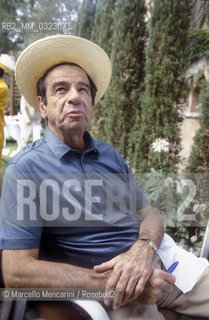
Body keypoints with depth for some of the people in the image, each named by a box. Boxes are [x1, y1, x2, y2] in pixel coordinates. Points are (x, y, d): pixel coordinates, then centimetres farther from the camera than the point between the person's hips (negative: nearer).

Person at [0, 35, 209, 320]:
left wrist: (144, 250, -14)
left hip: (156, 261, 5)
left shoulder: (109, 155, 9)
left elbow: (148, 215, 10)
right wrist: (114, 282, -18)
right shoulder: (26, 168, -8)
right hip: (101, 283, -4)